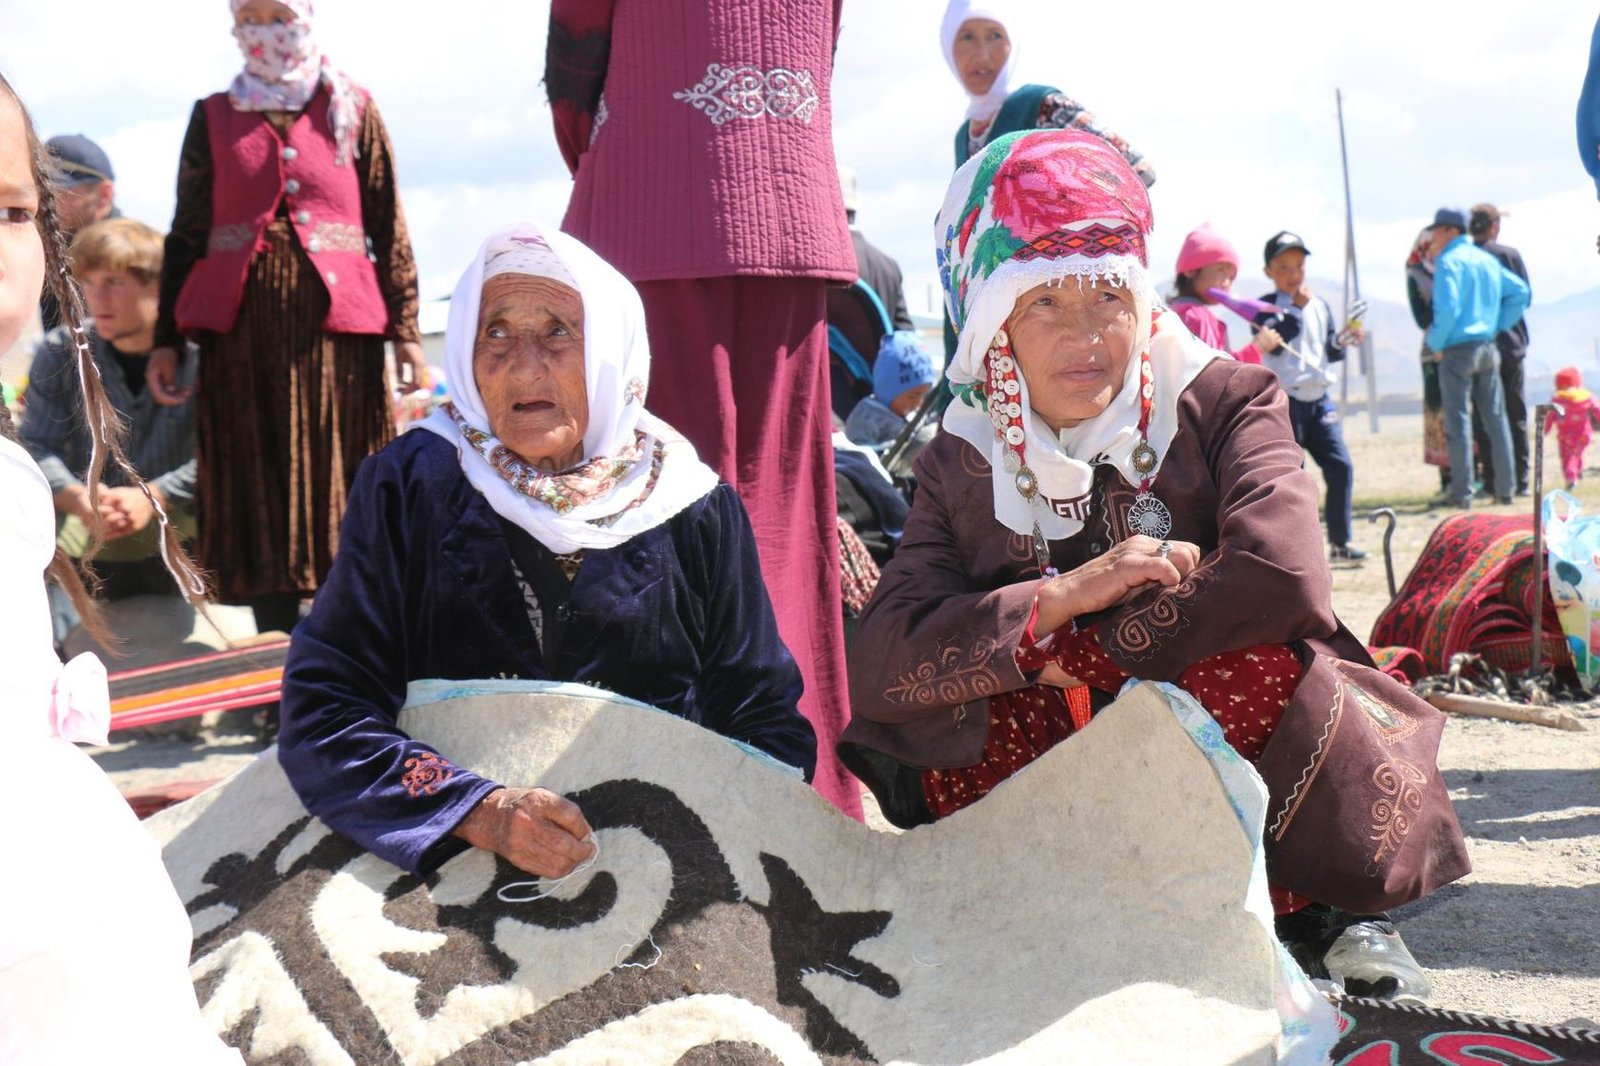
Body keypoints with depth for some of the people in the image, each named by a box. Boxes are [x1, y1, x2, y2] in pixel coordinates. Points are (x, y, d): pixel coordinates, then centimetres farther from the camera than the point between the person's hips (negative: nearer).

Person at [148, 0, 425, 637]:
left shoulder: (353, 112, 9)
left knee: (342, 488, -1)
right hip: (242, 328, 1)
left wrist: (405, 329, -2)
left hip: (335, 324, -1)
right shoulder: (213, 118, 13)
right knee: (261, 491, 1)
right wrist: (167, 339, 5)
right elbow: (186, 233, 11)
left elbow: (389, 228, 5)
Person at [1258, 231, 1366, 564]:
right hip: (1284, 402, -5)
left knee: (1341, 467, -3)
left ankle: (1339, 543, 5)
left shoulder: (1320, 304, 12)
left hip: (1319, 399, 5)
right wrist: (1297, 307, -18)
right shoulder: (1267, 307, -3)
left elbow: (1331, 352, 15)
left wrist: (1343, 340, -6)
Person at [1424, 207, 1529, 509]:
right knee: (1495, 418, 11)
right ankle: (1505, 488, 13)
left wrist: (1436, 343, -6)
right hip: (1488, 348, 7)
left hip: (1458, 349, -7)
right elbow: (1520, 291, 14)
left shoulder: (1448, 261, -9)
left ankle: (1462, 493, -3)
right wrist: (1498, 326, 14)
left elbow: (1447, 308, -19)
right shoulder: (1487, 259, 13)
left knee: (1457, 422, -2)